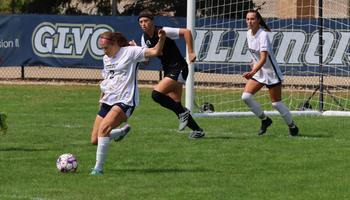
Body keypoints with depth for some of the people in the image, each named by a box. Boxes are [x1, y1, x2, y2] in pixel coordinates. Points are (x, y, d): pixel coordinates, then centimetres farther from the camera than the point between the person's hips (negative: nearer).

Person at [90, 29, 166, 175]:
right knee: (95, 141, 6)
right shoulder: (106, 59, 15)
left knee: (104, 127, -31)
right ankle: (122, 131, 35)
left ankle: (98, 167, -26)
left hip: (124, 101, -8)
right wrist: (101, 99, 27)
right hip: (108, 102, 8)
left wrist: (161, 39, -31)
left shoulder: (130, 52, -5)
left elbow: (155, 52, -14)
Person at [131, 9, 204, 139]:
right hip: (168, 71, 9)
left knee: (156, 94, -21)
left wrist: (190, 52, -21)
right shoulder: (145, 38, 6)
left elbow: (186, 32, -21)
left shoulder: (162, 31, -17)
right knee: (175, 105, 7)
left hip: (178, 69, -9)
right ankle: (198, 130, 18)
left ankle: (182, 112, -5)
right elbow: (146, 62, 7)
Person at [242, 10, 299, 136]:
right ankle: (264, 120, 10)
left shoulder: (263, 35, -24)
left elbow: (263, 58, -34)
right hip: (258, 73, 7)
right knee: (246, 96, -10)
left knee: (276, 103, -2)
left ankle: (292, 127, 20)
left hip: (271, 73, -7)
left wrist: (252, 73, -45)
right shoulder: (249, 34, 0)